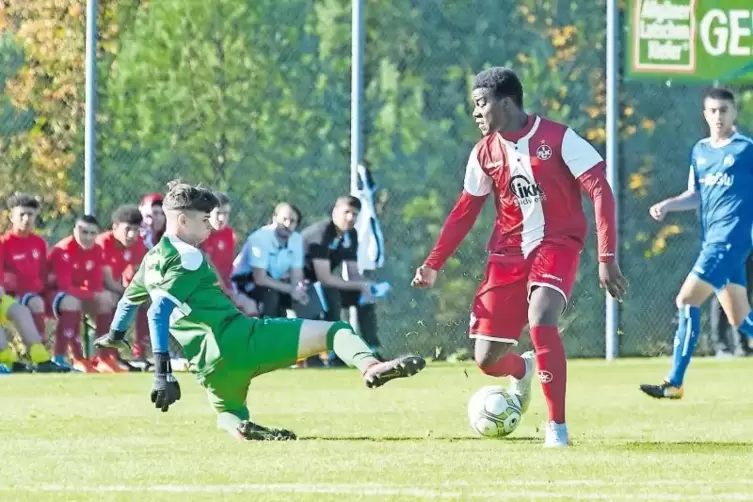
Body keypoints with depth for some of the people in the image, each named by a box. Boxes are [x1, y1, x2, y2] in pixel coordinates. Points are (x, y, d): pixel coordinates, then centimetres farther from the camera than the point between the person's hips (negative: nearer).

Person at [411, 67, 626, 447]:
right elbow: (464, 211, 15)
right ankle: (522, 370, 38)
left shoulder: (558, 139, -13)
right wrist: (434, 263, 11)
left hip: (556, 245, -5)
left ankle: (557, 426, -18)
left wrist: (606, 258, -22)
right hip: (509, 251, 5)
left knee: (540, 320, -32)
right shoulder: (485, 152, 3)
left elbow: (600, 192, -15)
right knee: (486, 359, -2)